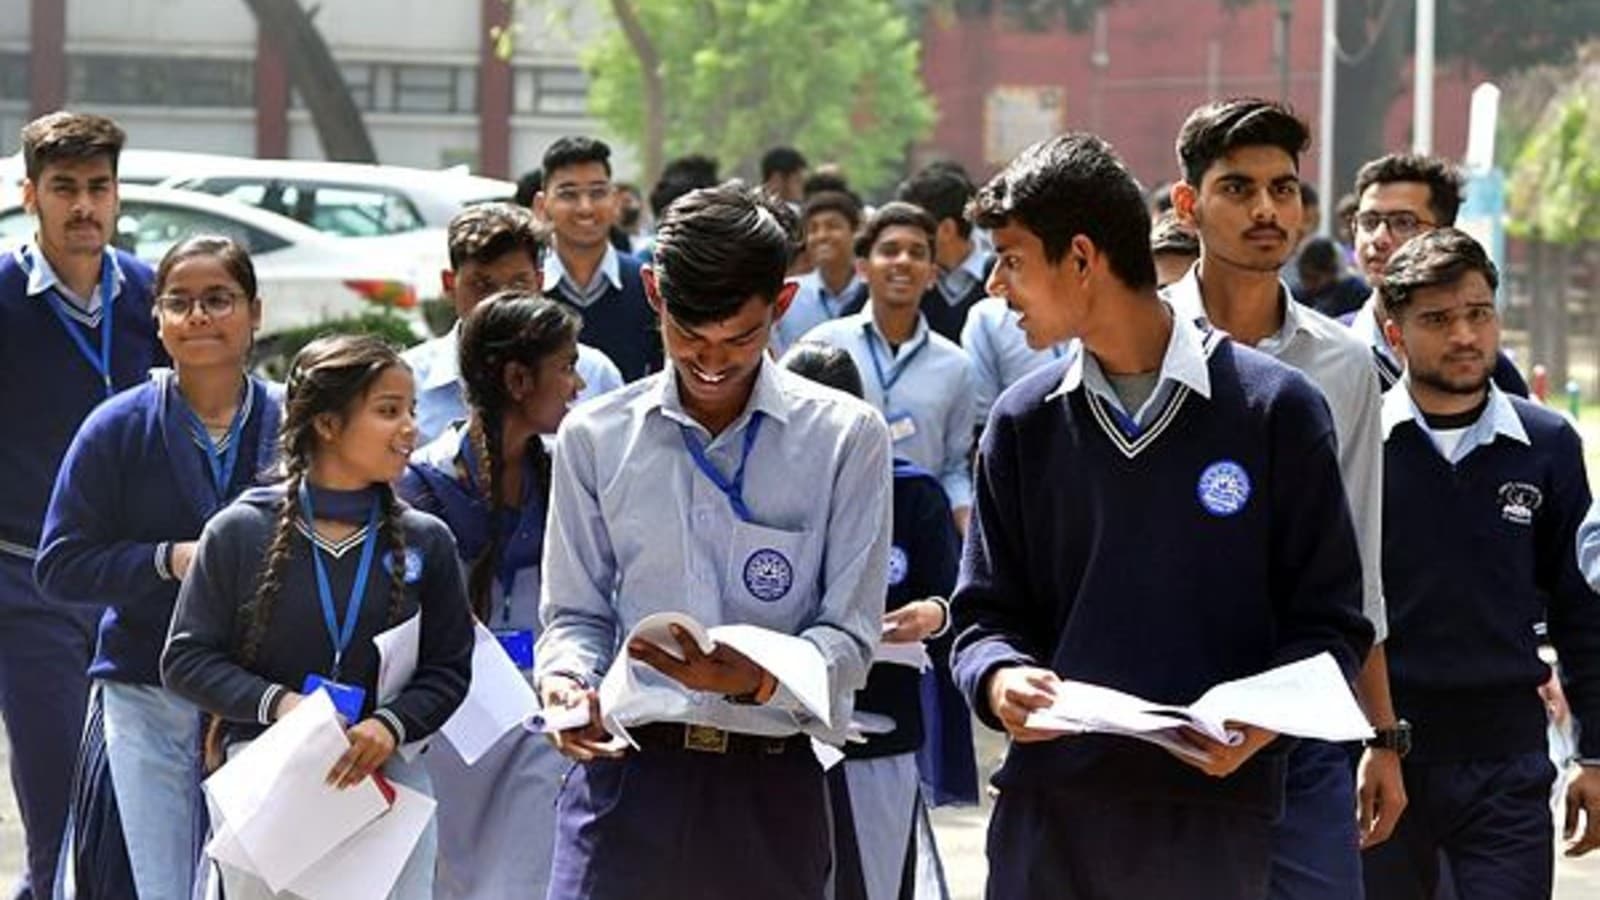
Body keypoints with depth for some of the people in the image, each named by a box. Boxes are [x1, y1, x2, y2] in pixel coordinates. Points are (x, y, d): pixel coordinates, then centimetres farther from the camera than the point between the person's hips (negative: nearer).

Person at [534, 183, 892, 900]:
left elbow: (849, 634, -1)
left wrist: (756, 679, -20)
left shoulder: (846, 438, 2)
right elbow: (575, 613, 13)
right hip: (625, 769, 1)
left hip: (770, 784, 0)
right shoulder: (595, 437, 8)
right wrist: (565, 679, -10)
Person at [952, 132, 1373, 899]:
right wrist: (998, 678, -10)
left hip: (1214, 811, -3)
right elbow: (986, 611, 13)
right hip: (1049, 803, 3)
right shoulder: (1024, 423, 11)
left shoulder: (1274, 408, 0)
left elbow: (1330, 618, 2)